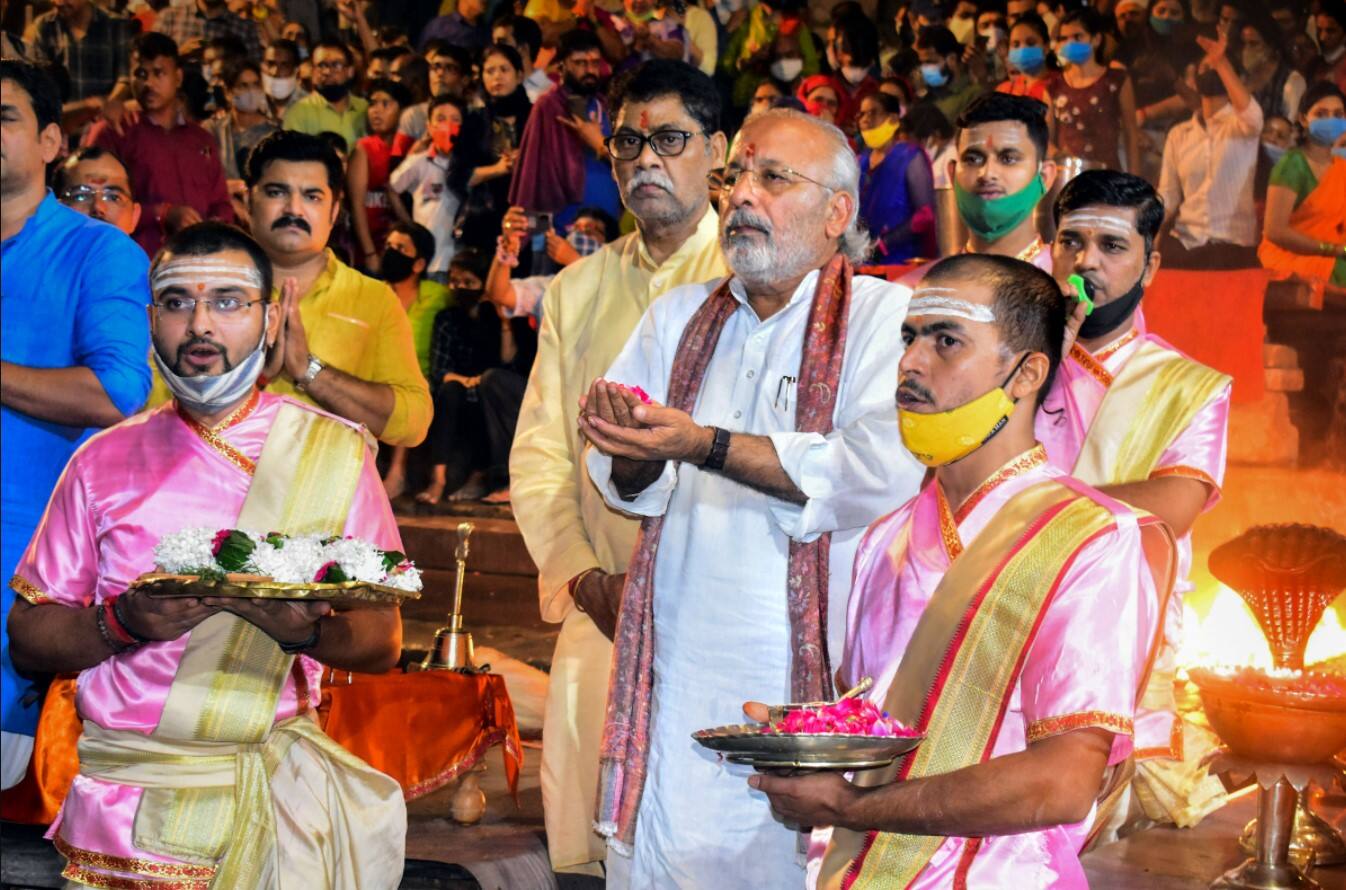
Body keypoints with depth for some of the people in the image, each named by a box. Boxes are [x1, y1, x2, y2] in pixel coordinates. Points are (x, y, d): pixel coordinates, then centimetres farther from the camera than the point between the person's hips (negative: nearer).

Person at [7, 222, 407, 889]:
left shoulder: (336, 453, 5)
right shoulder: (106, 460, 8)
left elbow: (384, 642, 4)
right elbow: (27, 639, 7)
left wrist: (310, 631, -18)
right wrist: (123, 623, -13)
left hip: (274, 783, 1)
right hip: (127, 789, -1)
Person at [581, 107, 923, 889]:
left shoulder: (884, 316, -2)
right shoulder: (680, 317, 15)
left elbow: (884, 471, -18)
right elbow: (629, 483, 9)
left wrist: (704, 445, -19)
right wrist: (633, 453, -16)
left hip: (812, 677, -4)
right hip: (676, 672, 4)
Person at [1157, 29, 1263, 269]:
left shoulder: (1240, 124, 1)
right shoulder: (1178, 134, 14)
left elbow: (1251, 115, -25)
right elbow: (1167, 195, 14)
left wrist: (1221, 62, -29)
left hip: (1234, 247, -3)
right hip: (1183, 244, 4)